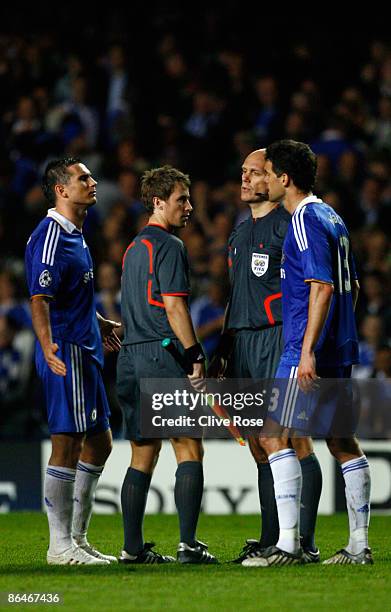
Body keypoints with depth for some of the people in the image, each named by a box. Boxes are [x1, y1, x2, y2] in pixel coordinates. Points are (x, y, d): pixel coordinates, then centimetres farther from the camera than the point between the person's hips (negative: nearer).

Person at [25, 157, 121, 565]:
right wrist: (48, 346, -38)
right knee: (67, 446, -8)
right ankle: (61, 546, -4)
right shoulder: (50, 236, -15)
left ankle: (77, 539, 21)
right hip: (66, 354, -11)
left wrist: (102, 325, 43)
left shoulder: (74, 235, 17)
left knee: (98, 444, 14)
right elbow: (40, 299, -24)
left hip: (85, 353, 11)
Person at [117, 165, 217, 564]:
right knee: (189, 452, -6)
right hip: (161, 355, -9)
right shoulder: (169, 246, -7)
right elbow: (173, 306, -15)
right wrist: (195, 356, -13)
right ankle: (188, 544, -12)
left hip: (130, 358, 9)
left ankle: (133, 547, 8)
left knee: (142, 457, 10)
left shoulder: (134, 248, 21)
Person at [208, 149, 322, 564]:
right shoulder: (240, 231, 20)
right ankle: (270, 540, 13)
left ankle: (304, 541, -8)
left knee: (294, 443, -9)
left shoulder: (288, 225, -6)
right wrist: (222, 352, 23)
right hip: (243, 343, 8)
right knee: (260, 449, 9)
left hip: (278, 339, -8)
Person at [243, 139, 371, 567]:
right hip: (340, 352, 10)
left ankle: (287, 544, -15)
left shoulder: (306, 221, -13)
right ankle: (359, 545, 12)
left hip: (310, 352, -10)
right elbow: (351, 286, 22)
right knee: (341, 440, 11)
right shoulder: (331, 217, 16)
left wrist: (308, 350, -24)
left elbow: (322, 287, -21)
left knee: (274, 436, -10)